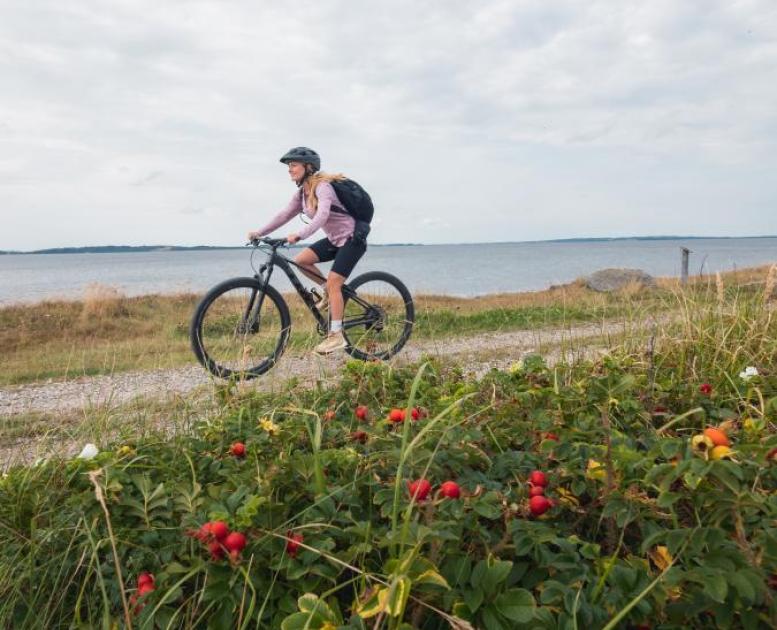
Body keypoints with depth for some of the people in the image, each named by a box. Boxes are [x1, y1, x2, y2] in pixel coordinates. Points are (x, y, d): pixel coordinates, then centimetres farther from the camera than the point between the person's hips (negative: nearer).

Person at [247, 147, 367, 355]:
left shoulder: (322, 187, -20)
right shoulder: (302, 193, 6)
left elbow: (322, 215, -37)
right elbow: (285, 214, 4)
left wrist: (300, 234, -49)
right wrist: (259, 233, -5)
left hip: (352, 238, -8)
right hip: (334, 239, 8)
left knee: (333, 282, -17)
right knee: (301, 260, -7)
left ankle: (336, 335, -11)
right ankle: (328, 291, 13)